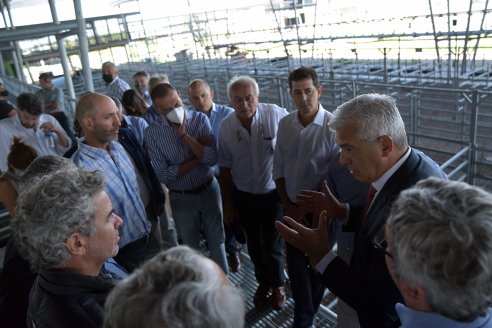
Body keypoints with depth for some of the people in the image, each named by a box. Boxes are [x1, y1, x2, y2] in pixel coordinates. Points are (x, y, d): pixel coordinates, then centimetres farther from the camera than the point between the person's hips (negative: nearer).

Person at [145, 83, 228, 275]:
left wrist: (184, 134, -26)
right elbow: (164, 175, -17)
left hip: (209, 190, 1)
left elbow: (212, 159, -20)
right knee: (190, 247, 19)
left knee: (217, 241, 18)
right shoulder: (152, 132, -13)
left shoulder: (200, 119, -11)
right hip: (181, 198, 0)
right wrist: (198, 155, -18)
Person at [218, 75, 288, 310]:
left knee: (273, 245, 11)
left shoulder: (276, 115, -20)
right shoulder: (226, 127, -10)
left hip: (274, 192, -2)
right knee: (254, 245, 20)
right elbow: (225, 168, 0)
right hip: (244, 196, 3)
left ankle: (278, 285, 41)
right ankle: (263, 282, 47)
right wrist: (228, 204, 5)